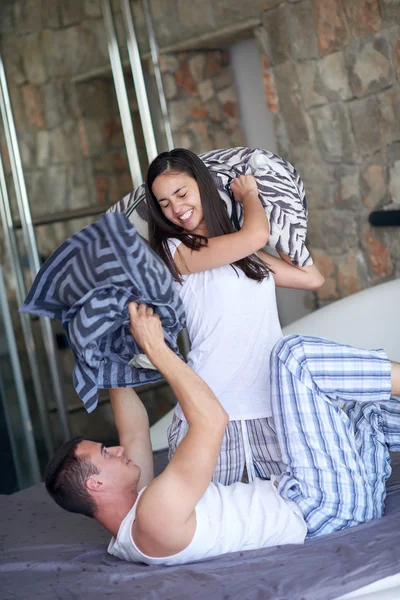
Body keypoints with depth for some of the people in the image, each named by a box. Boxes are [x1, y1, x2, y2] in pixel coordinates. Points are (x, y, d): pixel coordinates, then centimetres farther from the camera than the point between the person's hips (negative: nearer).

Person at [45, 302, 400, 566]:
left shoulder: (130, 513, 5)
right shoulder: (156, 514, -25)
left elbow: (135, 431, 14)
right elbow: (212, 419, -28)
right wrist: (155, 347, -21)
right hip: (327, 505, -9)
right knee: (293, 355, -12)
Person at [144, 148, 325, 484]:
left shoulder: (247, 255, 18)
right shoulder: (175, 249, -3)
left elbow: (312, 278, 18)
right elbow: (256, 234, -14)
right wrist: (249, 194, 7)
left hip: (270, 407, 5)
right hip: (214, 414, -5)